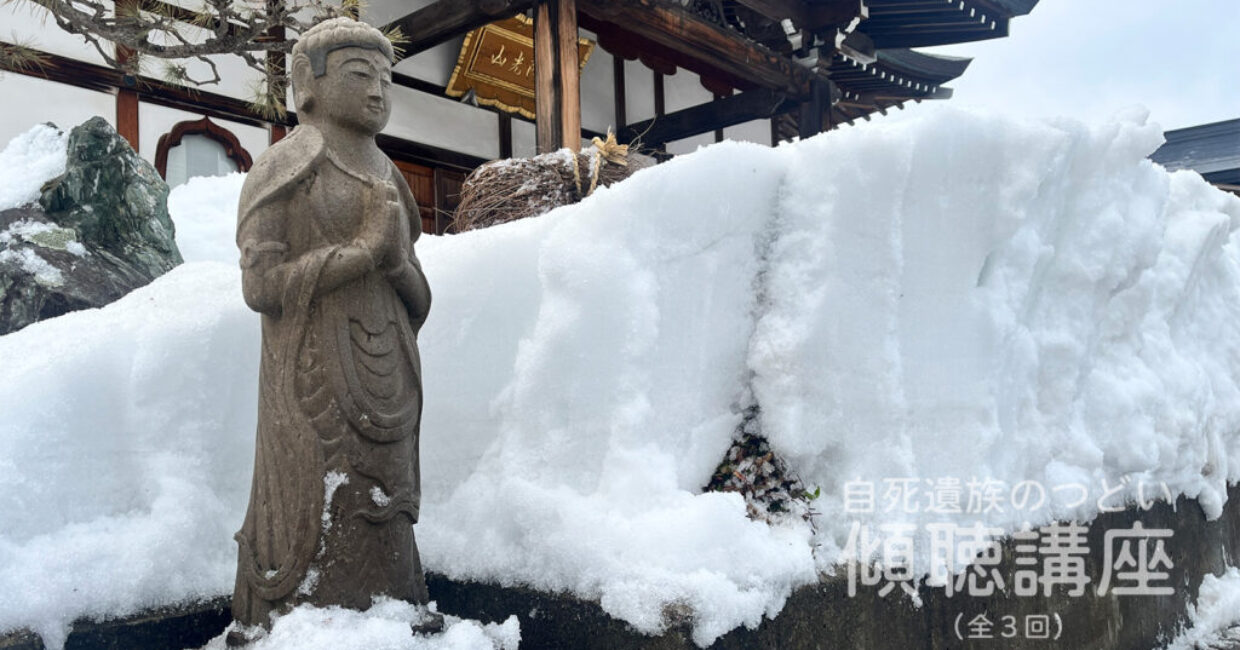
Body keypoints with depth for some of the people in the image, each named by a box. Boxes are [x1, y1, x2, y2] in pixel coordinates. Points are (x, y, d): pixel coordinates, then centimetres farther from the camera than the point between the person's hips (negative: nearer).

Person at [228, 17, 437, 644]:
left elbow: (415, 298, 9)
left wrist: (396, 258, -13)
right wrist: (364, 251, -17)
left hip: (382, 374, 6)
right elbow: (260, 285, -14)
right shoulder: (282, 168, -6)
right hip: (317, 376, -6)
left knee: (373, 507, 9)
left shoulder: (384, 177, 12)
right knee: (317, 513, -2)